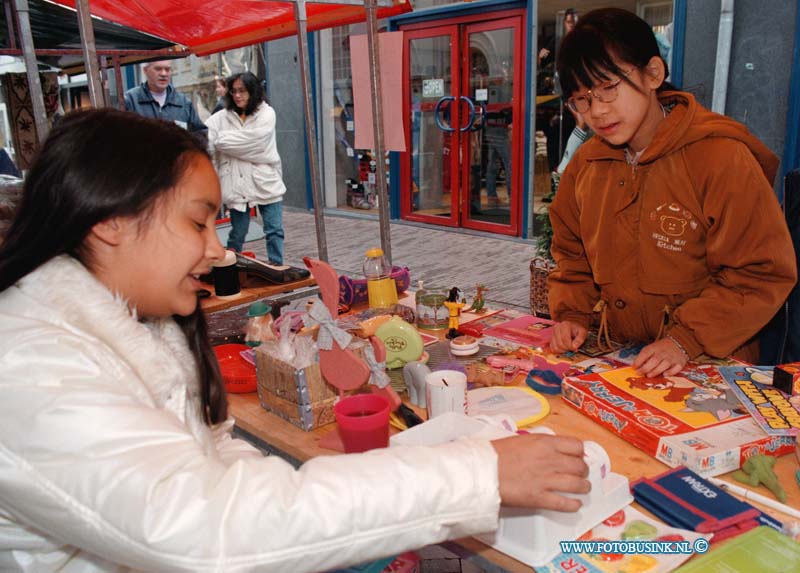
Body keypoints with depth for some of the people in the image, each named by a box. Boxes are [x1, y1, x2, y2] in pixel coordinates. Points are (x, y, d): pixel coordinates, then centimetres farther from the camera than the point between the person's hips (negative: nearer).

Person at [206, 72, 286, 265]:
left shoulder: (266, 113, -1)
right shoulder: (221, 117, 4)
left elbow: (252, 140, -13)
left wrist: (222, 140, -6)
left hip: (266, 181, 0)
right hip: (237, 184, 1)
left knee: (275, 231, 3)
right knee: (237, 234, 9)